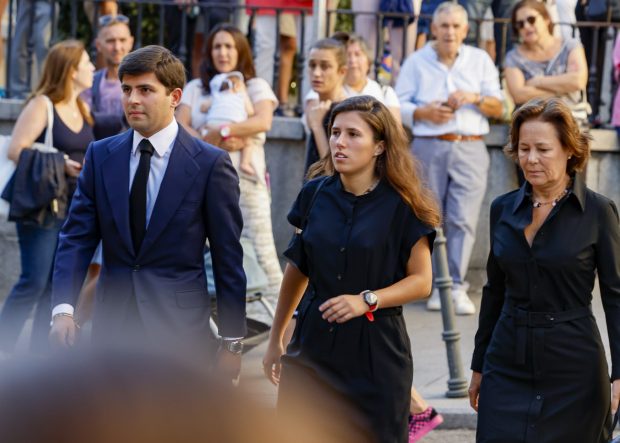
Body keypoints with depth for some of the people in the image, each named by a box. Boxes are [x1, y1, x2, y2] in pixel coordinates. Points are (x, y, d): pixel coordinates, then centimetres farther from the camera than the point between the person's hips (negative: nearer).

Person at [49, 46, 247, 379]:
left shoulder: (210, 163, -5)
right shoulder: (100, 156, 5)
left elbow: (228, 258, -3)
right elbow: (77, 237, 1)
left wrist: (232, 341, -3)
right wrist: (63, 308, -15)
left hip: (180, 327, -3)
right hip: (113, 325, 3)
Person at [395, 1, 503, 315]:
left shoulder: (480, 60, 13)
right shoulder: (416, 62, 10)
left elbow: (498, 108, 11)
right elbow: (398, 106, 5)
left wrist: (474, 98, -8)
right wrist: (423, 113, -13)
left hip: (470, 149, 0)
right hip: (428, 148, 0)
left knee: (463, 219, -9)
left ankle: (457, 287, -8)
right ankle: (436, 286, 6)